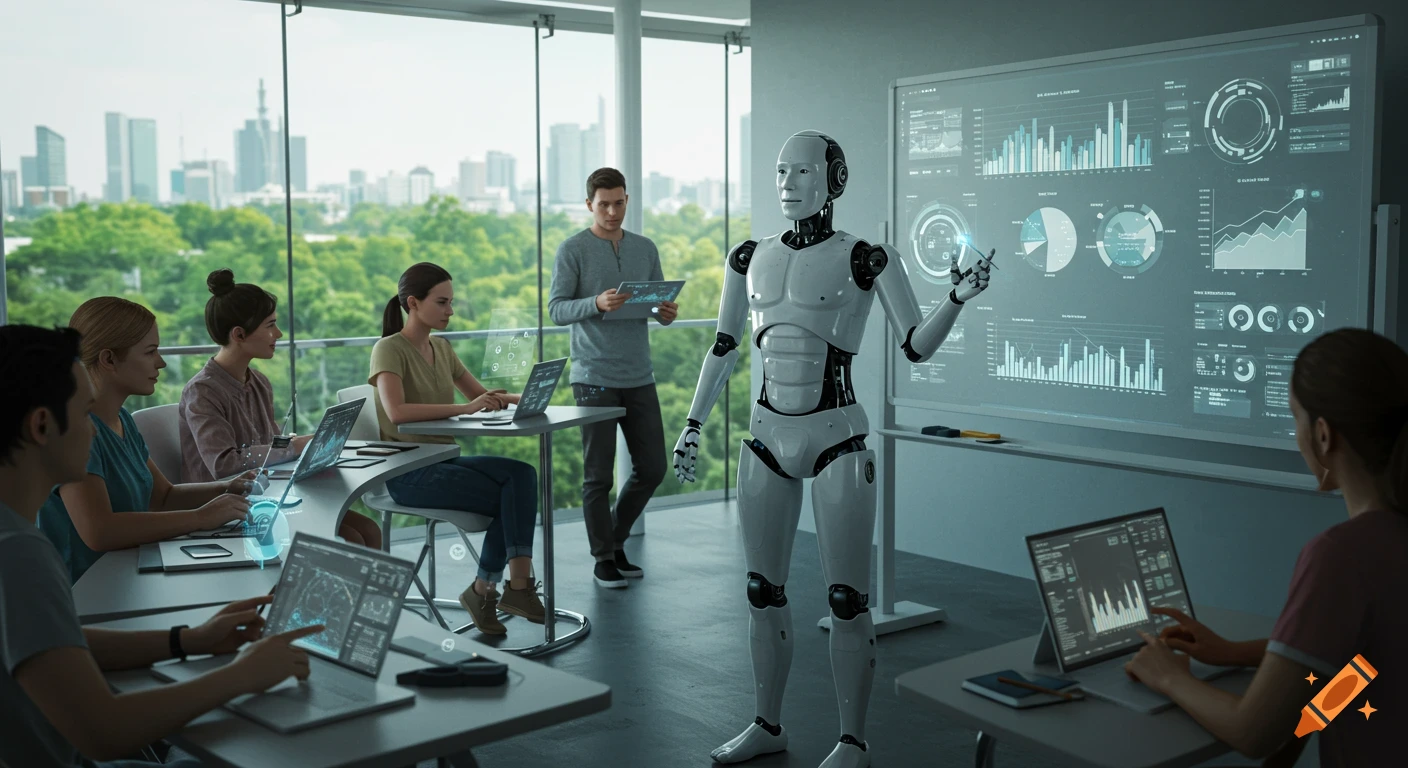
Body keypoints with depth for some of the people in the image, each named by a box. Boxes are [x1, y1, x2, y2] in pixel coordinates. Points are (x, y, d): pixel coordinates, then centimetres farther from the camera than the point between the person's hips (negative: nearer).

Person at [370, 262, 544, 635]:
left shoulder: (442, 348, 13)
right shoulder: (389, 349, -9)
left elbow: (482, 396, 17)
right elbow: (396, 411, -26)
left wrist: (518, 399, -4)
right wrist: (464, 407, -32)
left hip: (445, 460, 7)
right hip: (409, 472, -7)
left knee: (521, 474, -20)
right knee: (512, 496, -20)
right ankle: (517, 585, -7)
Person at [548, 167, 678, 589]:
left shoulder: (646, 249, 11)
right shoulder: (572, 250, -3)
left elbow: (660, 302, 15)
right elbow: (556, 309, -8)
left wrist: (667, 314, -9)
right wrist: (597, 304, -26)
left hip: (640, 377, 5)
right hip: (595, 378, -5)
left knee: (652, 468, 8)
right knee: (599, 474, 1)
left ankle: (616, 540, 28)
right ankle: (604, 559, 15)